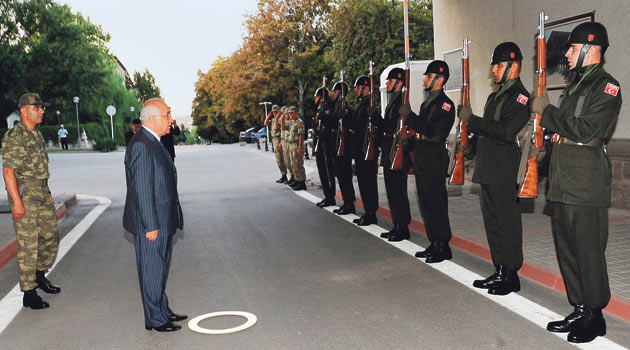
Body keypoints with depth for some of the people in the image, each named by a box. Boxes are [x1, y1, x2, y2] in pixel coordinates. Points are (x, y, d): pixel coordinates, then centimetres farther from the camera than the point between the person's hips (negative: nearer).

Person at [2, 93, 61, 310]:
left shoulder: (37, 135, 14)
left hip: (42, 194, 9)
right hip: (24, 195, -9)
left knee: (51, 237, 15)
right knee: (28, 245, -3)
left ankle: (39, 275, 34)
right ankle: (29, 293, 6)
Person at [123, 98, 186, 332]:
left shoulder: (153, 142, 13)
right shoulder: (141, 146, -20)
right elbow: (142, 190, -23)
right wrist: (150, 225, -22)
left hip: (163, 221, 10)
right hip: (151, 223, -10)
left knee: (161, 268, 19)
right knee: (152, 271, 2)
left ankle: (162, 311, 32)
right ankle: (155, 319, 15)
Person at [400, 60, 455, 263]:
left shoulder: (445, 103, -11)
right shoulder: (427, 103, 18)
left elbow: (433, 131, -22)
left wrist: (410, 115, -22)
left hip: (435, 162, -10)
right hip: (422, 161, 10)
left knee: (436, 204, -5)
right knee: (426, 204, 13)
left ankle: (443, 248, 4)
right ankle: (434, 245, 22)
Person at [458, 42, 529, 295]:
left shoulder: (519, 96, -10)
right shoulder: (496, 96, 20)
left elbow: (505, 132, -21)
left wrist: (472, 120, -17)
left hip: (505, 173, -9)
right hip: (488, 170, 9)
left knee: (507, 224, -2)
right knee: (492, 222, 14)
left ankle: (511, 276, 8)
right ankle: (500, 272, 24)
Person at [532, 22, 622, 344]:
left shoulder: (606, 86, -8)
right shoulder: (574, 86, 20)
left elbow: (587, 130, -19)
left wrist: (547, 111, -11)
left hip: (586, 184, -9)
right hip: (563, 182, 9)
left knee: (589, 252, -2)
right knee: (567, 250, 12)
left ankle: (595, 316, 12)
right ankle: (580, 311, 23)